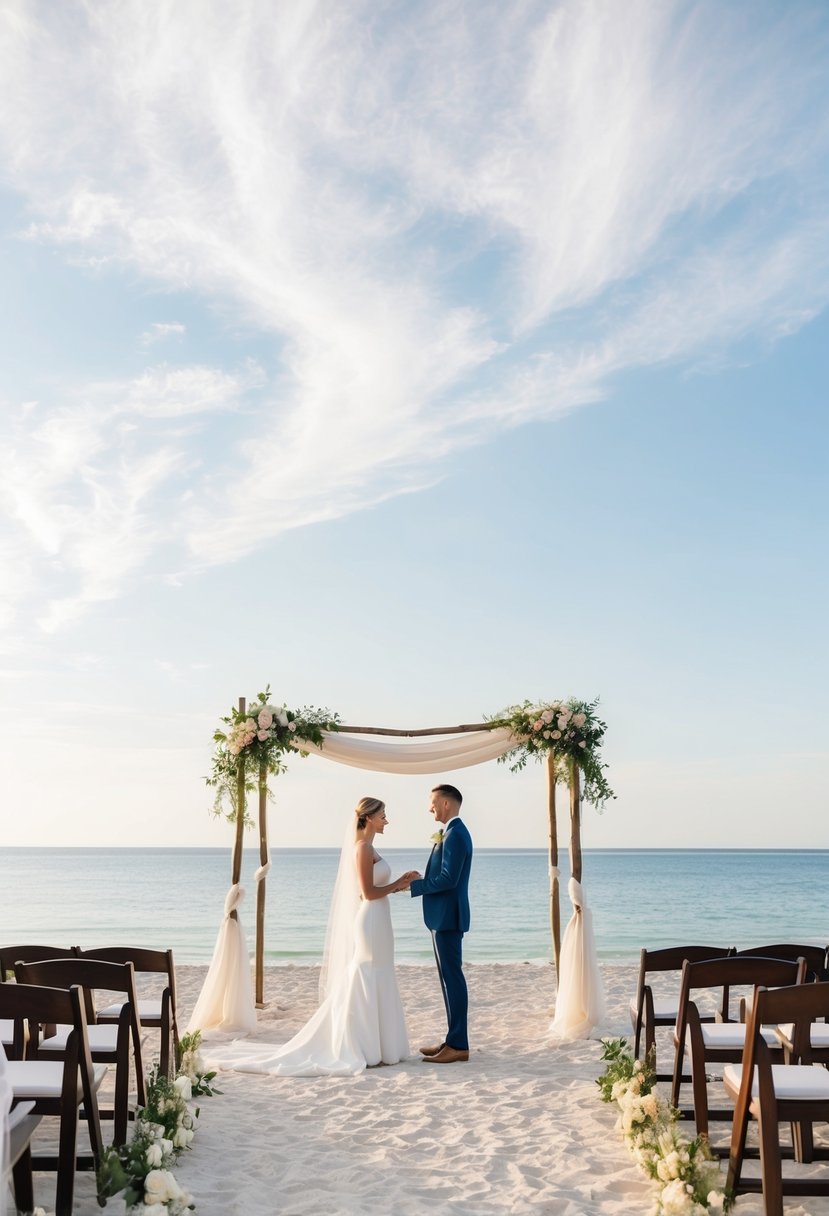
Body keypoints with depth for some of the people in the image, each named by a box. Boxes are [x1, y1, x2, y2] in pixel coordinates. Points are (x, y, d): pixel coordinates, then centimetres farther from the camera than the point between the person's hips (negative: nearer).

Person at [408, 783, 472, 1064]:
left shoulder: (455, 834, -16)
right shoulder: (452, 833, 16)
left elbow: (448, 879, -23)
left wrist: (414, 885, -15)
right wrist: (421, 879, 8)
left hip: (447, 917, -11)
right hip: (444, 916, 11)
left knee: (452, 978, -6)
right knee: (450, 978, 13)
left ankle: (458, 1045, -1)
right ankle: (454, 1040, 20)